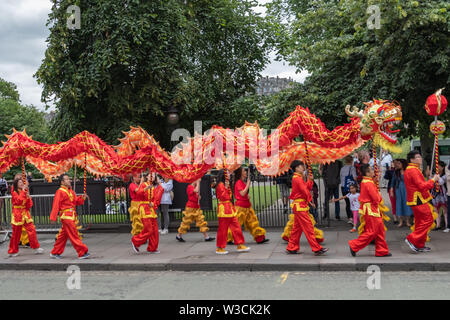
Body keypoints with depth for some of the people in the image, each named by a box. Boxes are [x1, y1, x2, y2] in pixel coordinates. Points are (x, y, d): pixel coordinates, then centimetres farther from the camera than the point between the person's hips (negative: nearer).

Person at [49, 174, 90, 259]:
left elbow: (76, 201, 18)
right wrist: (53, 218, -15)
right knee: (74, 236, -7)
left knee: (64, 235, 15)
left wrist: (82, 198, -2)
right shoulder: (60, 192, -9)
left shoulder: (71, 191, 17)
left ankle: (55, 253, 25)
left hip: (72, 216, 9)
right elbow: (56, 205, -13)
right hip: (66, 216, -9)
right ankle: (82, 253, -6)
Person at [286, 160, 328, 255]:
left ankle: (291, 248, 19)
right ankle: (317, 249, -7)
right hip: (300, 205, -11)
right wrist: (309, 200, -2)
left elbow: (308, 187, 12)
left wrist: (310, 180, -1)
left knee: (297, 228, 14)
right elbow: (304, 190, -16)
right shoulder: (297, 179, -15)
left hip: (298, 206, 11)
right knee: (308, 227, -8)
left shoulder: (298, 178, 17)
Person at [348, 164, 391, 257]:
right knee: (371, 232, -5)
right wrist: (379, 198, 0)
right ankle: (354, 246, 2)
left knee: (380, 230, 13)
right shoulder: (369, 183, -21)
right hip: (371, 210, -10)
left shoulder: (364, 181, 10)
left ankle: (382, 251, 18)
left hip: (372, 209, 10)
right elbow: (376, 198, -22)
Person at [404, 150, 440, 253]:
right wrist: (433, 180, -12)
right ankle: (412, 239, -8)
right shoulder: (413, 170, -17)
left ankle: (419, 245, 16)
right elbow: (422, 186, -22)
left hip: (416, 200, 11)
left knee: (420, 221, 13)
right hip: (419, 200, -11)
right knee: (428, 220, -7)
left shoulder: (409, 170, 17)